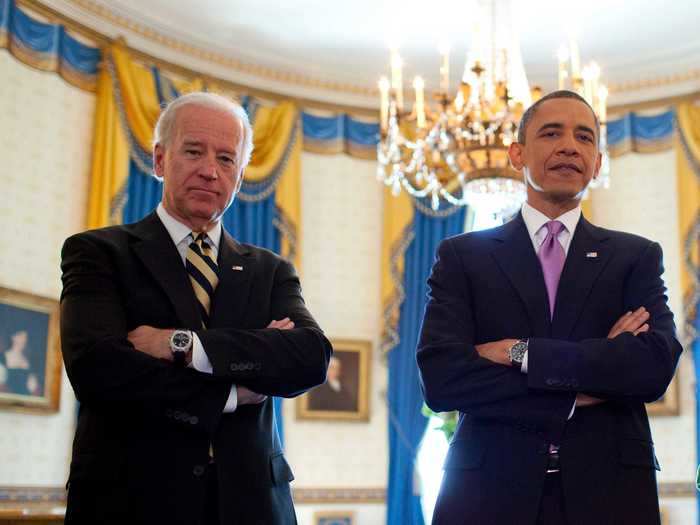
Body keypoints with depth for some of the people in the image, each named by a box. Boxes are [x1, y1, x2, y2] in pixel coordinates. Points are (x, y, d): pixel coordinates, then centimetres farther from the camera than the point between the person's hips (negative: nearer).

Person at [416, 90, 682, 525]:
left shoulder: (637, 257, 5)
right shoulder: (462, 256, 2)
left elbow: (657, 364, -11)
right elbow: (440, 377, -11)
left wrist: (520, 353, -15)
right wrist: (577, 394, -13)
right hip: (492, 490, -1)